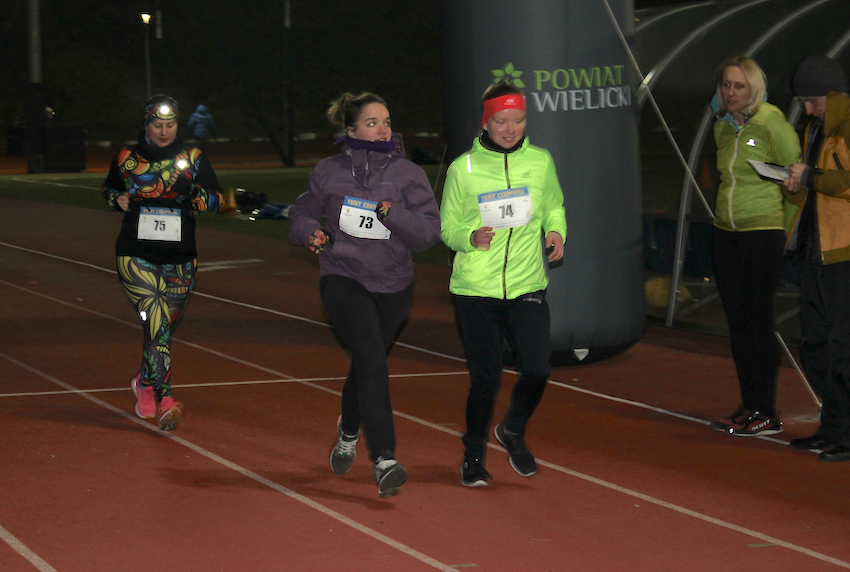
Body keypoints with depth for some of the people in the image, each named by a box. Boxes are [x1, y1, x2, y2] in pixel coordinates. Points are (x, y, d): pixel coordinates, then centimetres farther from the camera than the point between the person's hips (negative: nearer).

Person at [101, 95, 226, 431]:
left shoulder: (193, 159, 5)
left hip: (180, 259, 2)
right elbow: (109, 189, 22)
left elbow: (218, 198, 8)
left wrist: (198, 198, -13)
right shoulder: (126, 158, 6)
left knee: (165, 327, 11)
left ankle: (146, 384, 37)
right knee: (157, 323, -18)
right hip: (136, 256, -2)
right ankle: (165, 401, -22)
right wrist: (118, 200, 0)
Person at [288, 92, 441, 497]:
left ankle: (348, 433, 49)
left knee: (366, 366, 17)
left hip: (393, 287, 2)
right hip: (343, 279, -2)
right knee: (372, 361, -22)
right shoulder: (329, 173, 1)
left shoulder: (408, 175, -1)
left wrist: (394, 215, -25)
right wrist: (311, 232, -7)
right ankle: (384, 460, -27)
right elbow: (301, 214, 14)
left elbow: (429, 232, -8)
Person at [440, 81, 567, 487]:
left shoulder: (540, 161, 5)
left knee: (537, 371, -9)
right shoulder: (463, 168, -1)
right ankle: (473, 454, 22)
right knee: (486, 377, -2)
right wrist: (472, 238, -16)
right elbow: (447, 228, 5)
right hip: (476, 289, -2)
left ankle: (513, 431, 22)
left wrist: (556, 231, -3)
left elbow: (554, 207, 19)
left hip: (527, 285, 2)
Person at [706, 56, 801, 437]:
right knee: (738, 321, 8)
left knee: (758, 320, -6)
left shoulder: (772, 125, -11)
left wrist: (787, 228, -3)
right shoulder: (723, 128, 10)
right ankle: (749, 406, 15)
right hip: (726, 233, 7)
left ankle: (766, 413, -1)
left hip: (763, 232, -7)